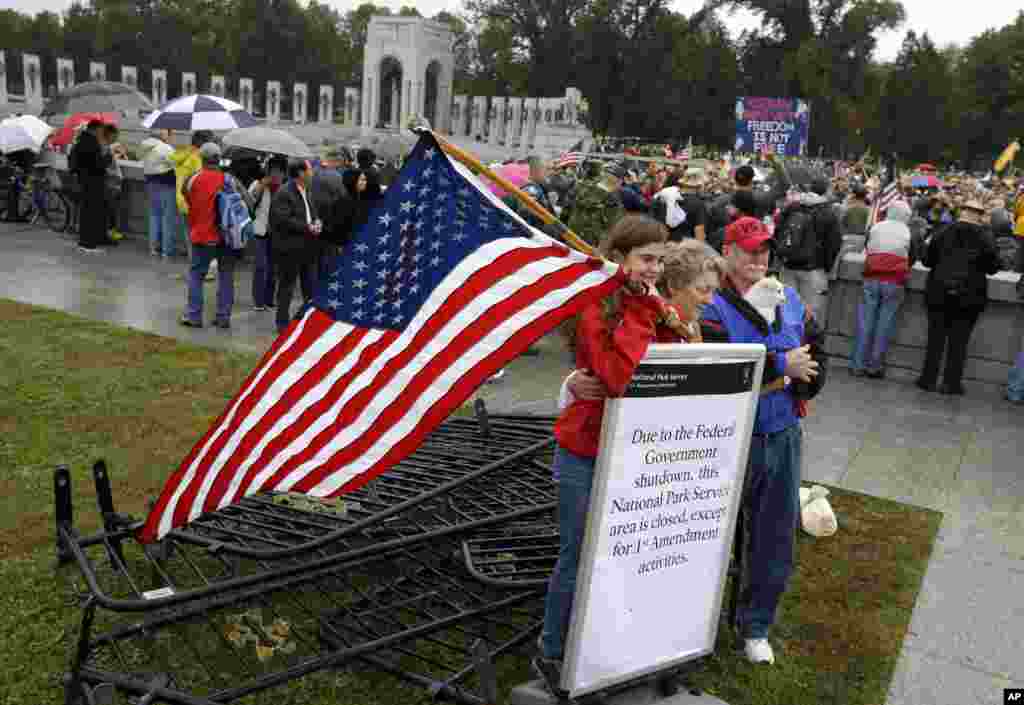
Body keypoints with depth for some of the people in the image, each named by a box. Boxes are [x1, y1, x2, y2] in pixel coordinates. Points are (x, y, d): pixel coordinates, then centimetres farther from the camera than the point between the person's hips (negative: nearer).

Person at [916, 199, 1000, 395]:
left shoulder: (943, 233, -2)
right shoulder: (985, 237, -6)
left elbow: (927, 260, 2)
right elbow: (993, 267, -3)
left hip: (939, 292, 1)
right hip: (969, 296, -1)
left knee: (936, 338, 9)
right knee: (959, 340, 5)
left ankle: (929, 379, 11)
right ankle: (952, 382, 7)